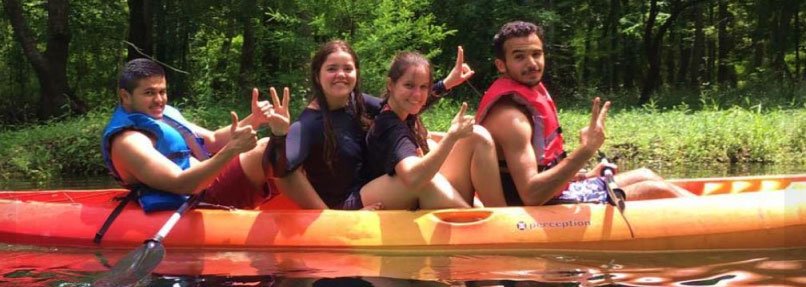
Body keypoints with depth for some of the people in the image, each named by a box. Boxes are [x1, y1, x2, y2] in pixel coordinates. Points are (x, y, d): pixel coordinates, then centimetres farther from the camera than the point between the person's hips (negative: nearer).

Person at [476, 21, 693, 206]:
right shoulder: (511, 116, -25)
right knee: (657, 191, -2)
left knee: (644, 175, 21)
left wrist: (584, 176, 11)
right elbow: (531, 194, -35)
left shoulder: (528, 95, 8)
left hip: (552, 195, 10)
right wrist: (585, 151, -38)